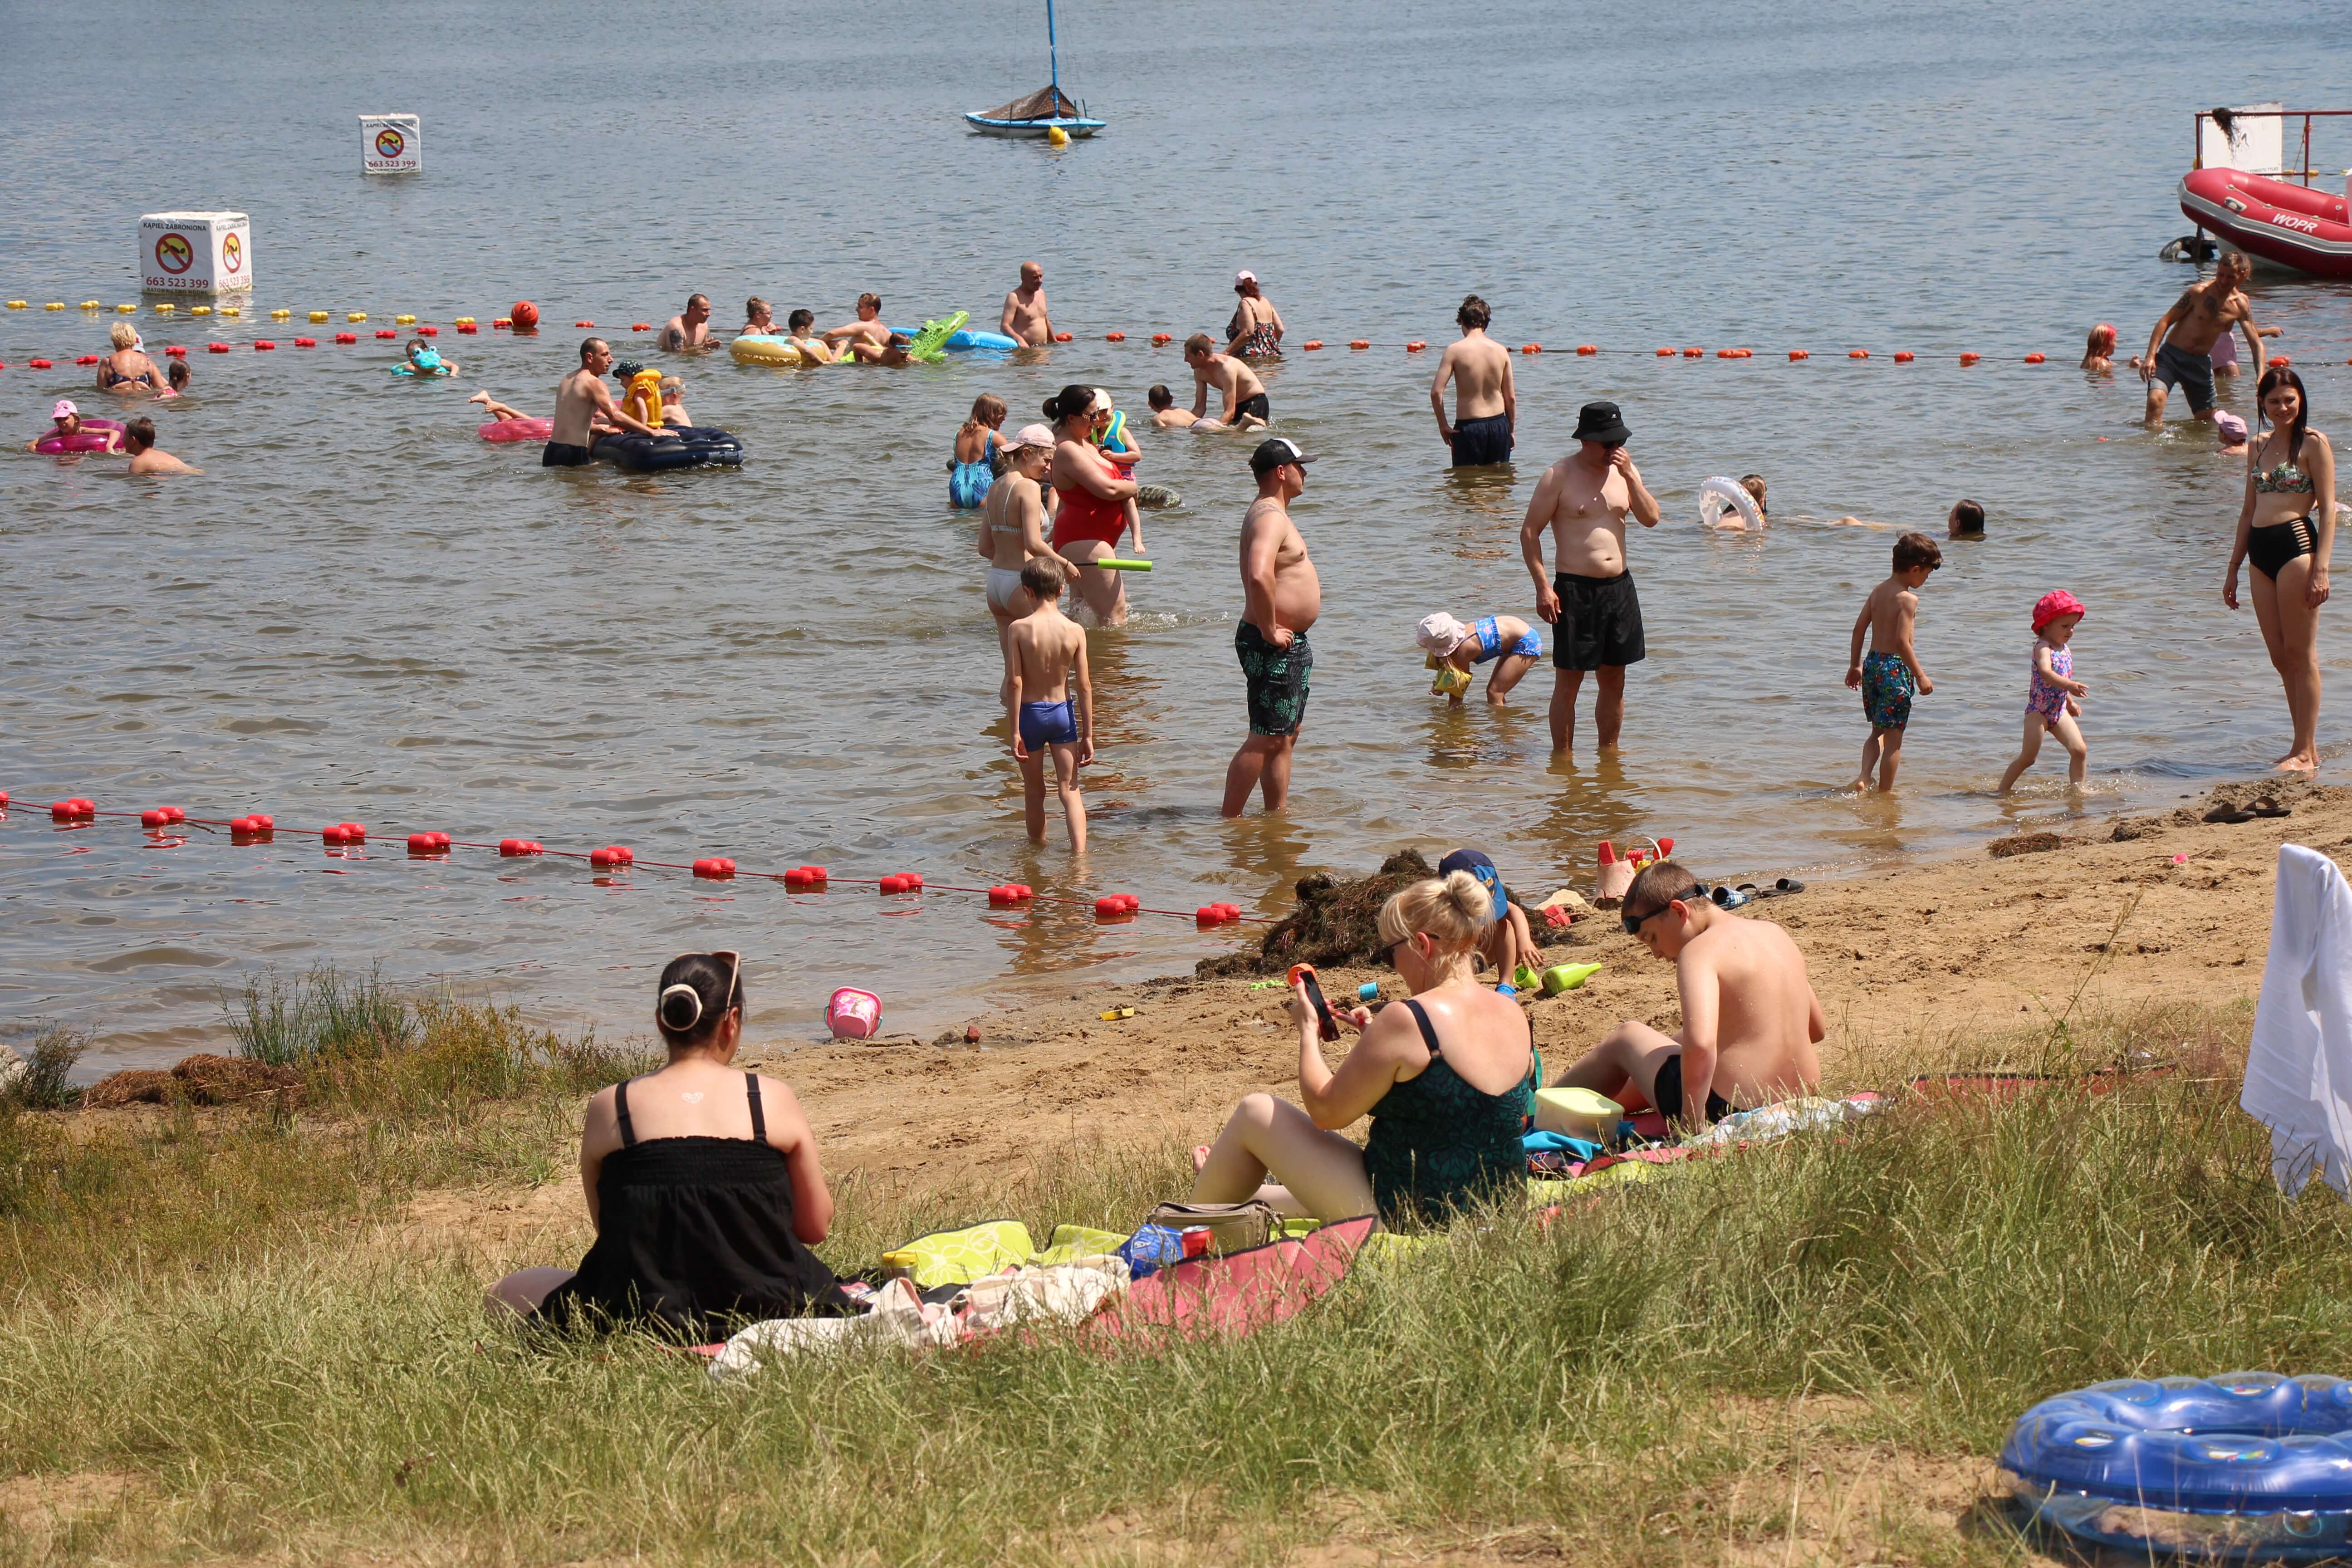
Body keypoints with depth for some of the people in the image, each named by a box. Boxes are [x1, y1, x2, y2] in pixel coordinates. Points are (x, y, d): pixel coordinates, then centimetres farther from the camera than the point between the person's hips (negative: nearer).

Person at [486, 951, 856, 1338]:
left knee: (508, 1292, 20)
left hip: (642, 1317, -2)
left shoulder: (609, 1108, -2)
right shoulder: (773, 1099, -3)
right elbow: (816, 1227, 5)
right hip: (762, 1305, 2)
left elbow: (606, 1225, 7)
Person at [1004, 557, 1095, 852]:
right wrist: (1088, 735, 2)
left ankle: (1037, 847, 31)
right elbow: (1084, 686, -5)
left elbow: (1014, 683, -14)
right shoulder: (1075, 631, -7)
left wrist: (1015, 731, -9)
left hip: (1030, 713, -1)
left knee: (1034, 792, 16)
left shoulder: (1018, 629, -13)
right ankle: (1079, 852, -10)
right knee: (1070, 790, 4)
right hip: (1063, 712, 1)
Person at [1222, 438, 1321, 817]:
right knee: (1265, 740, -9)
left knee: (1287, 736, 16)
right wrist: (1269, 631, -26)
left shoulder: (1270, 513, 16)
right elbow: (1260, 576, -36)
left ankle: (1277, 814, 23)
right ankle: (1229, 821, -7)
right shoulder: (1270, 517, -19)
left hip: (1290, 644, 11)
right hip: (1273, 647, -11)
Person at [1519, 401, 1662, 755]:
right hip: (1575, 589, -5)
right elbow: (1529, 532, -7)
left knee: (1614, 680, 11)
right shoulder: (1559, 476, -7)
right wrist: (1542, 587, -13)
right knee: (1569, 681, -1)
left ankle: (1608, 753, 22)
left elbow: (1651, 519, 1)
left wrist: (1630, 476, -11)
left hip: (1619, 586, 5)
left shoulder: (1624, 470, 9)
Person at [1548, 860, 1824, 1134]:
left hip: (1727, 1112, -8)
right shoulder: (1774, 934, 9)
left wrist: (1691, 1121, -24)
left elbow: (1700, 1044, -33)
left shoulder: (1699, 951, -17)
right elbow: (1817, 1028, 19)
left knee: (1626, 1038, 19)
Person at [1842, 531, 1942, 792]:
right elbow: (1902, 641, -22)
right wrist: (1920, 675, -16)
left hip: (1872, 664, 8)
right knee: (1893, 736, 2)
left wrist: (1855, 666, 19)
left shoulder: (1878, 591, 8)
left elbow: (1859, 628, 10)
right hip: (1895, 668, -8)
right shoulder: (1908, 599, -15)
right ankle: (1884, 792, 6)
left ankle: (1864, 778, 1)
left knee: (1878, 731, 19)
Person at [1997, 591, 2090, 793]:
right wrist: (2069, 685, -48)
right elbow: (2046, 673, -34)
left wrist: (2070, 701, 33)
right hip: (2039, 711, -7)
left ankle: (2077, 787, 6)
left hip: (2059, 711, 7)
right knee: (2028, 757, -6)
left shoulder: (2064, 650, 12)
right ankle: (2002, 790, 5)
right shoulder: (2043, 648, -15)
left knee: (2080, 750, -5)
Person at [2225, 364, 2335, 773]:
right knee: (2280, 658, 8)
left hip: (2296, 545, -7)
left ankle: (2306, 752, 1)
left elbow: (2328, 509, -8)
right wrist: (2233, 569, 21)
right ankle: (2305, 746, 15)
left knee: (2300, 655, -3)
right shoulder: (2259, 448, 16)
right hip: (2260, 553, 7)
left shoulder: (2313, 444, -4)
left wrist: (2321, 568, -16)